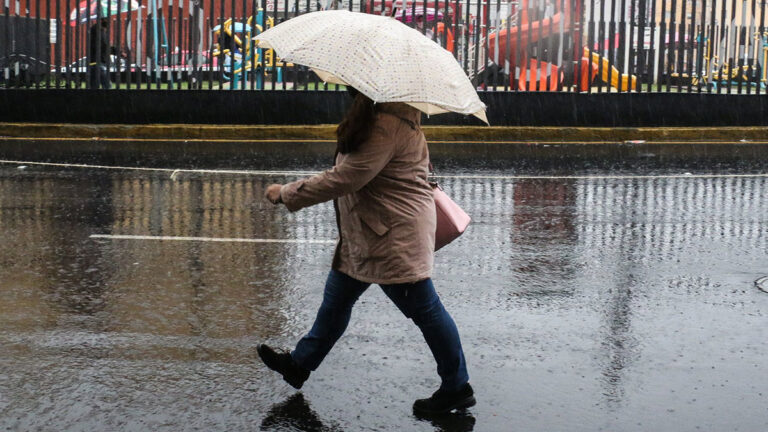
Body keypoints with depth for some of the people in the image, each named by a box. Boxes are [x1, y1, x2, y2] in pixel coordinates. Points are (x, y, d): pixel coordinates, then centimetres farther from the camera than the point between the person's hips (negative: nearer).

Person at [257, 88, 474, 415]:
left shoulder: (388, 125, -26)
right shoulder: (382, 112, 7)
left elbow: (345, 178, -26)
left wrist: (286, 194, -17)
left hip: (397, 234, -11)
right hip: (365, 233, 11)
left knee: (424, 308, 1)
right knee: (336, 296, 19)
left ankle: (457, 388, 15)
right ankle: (300, 363, 35)